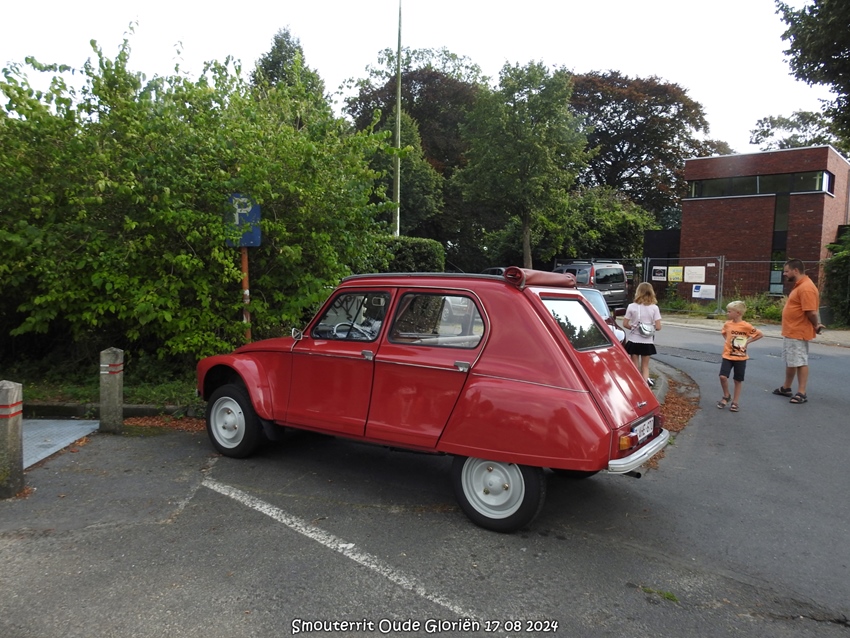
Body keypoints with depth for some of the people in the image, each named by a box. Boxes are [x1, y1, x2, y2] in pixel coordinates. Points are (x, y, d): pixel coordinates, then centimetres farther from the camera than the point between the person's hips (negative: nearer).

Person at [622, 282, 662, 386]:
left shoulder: (632, 307, -7)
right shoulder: (654, 308, -7)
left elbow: (625, 324, -6)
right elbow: (658, 327, -8)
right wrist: (650, 327, 11)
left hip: (634, 341, 0)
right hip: (647, 342, 0)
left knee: (635, 366, 11)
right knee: (645, 366, 13)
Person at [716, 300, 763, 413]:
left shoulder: (746, 326, -13)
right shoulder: (727, 324, 0)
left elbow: (760, 334, -4)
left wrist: (747, 341, -8)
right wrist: (727, 340, 7)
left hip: (740, 357, -2)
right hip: (727, 355, 3)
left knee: (738, 380, 7)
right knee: (723, 376, -11)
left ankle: (735, 402, 19)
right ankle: (726, 396, 13)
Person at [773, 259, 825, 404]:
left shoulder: (806, 287, -21)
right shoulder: (799, 285, 13)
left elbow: (811, 312, -24)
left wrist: (816, 326, -9)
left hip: (798, 333, -10)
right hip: (790, 332, 10)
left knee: (800, 362, -4)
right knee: (789, 361, 19)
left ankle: (802, 393, 3)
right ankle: (786, 388, 30)